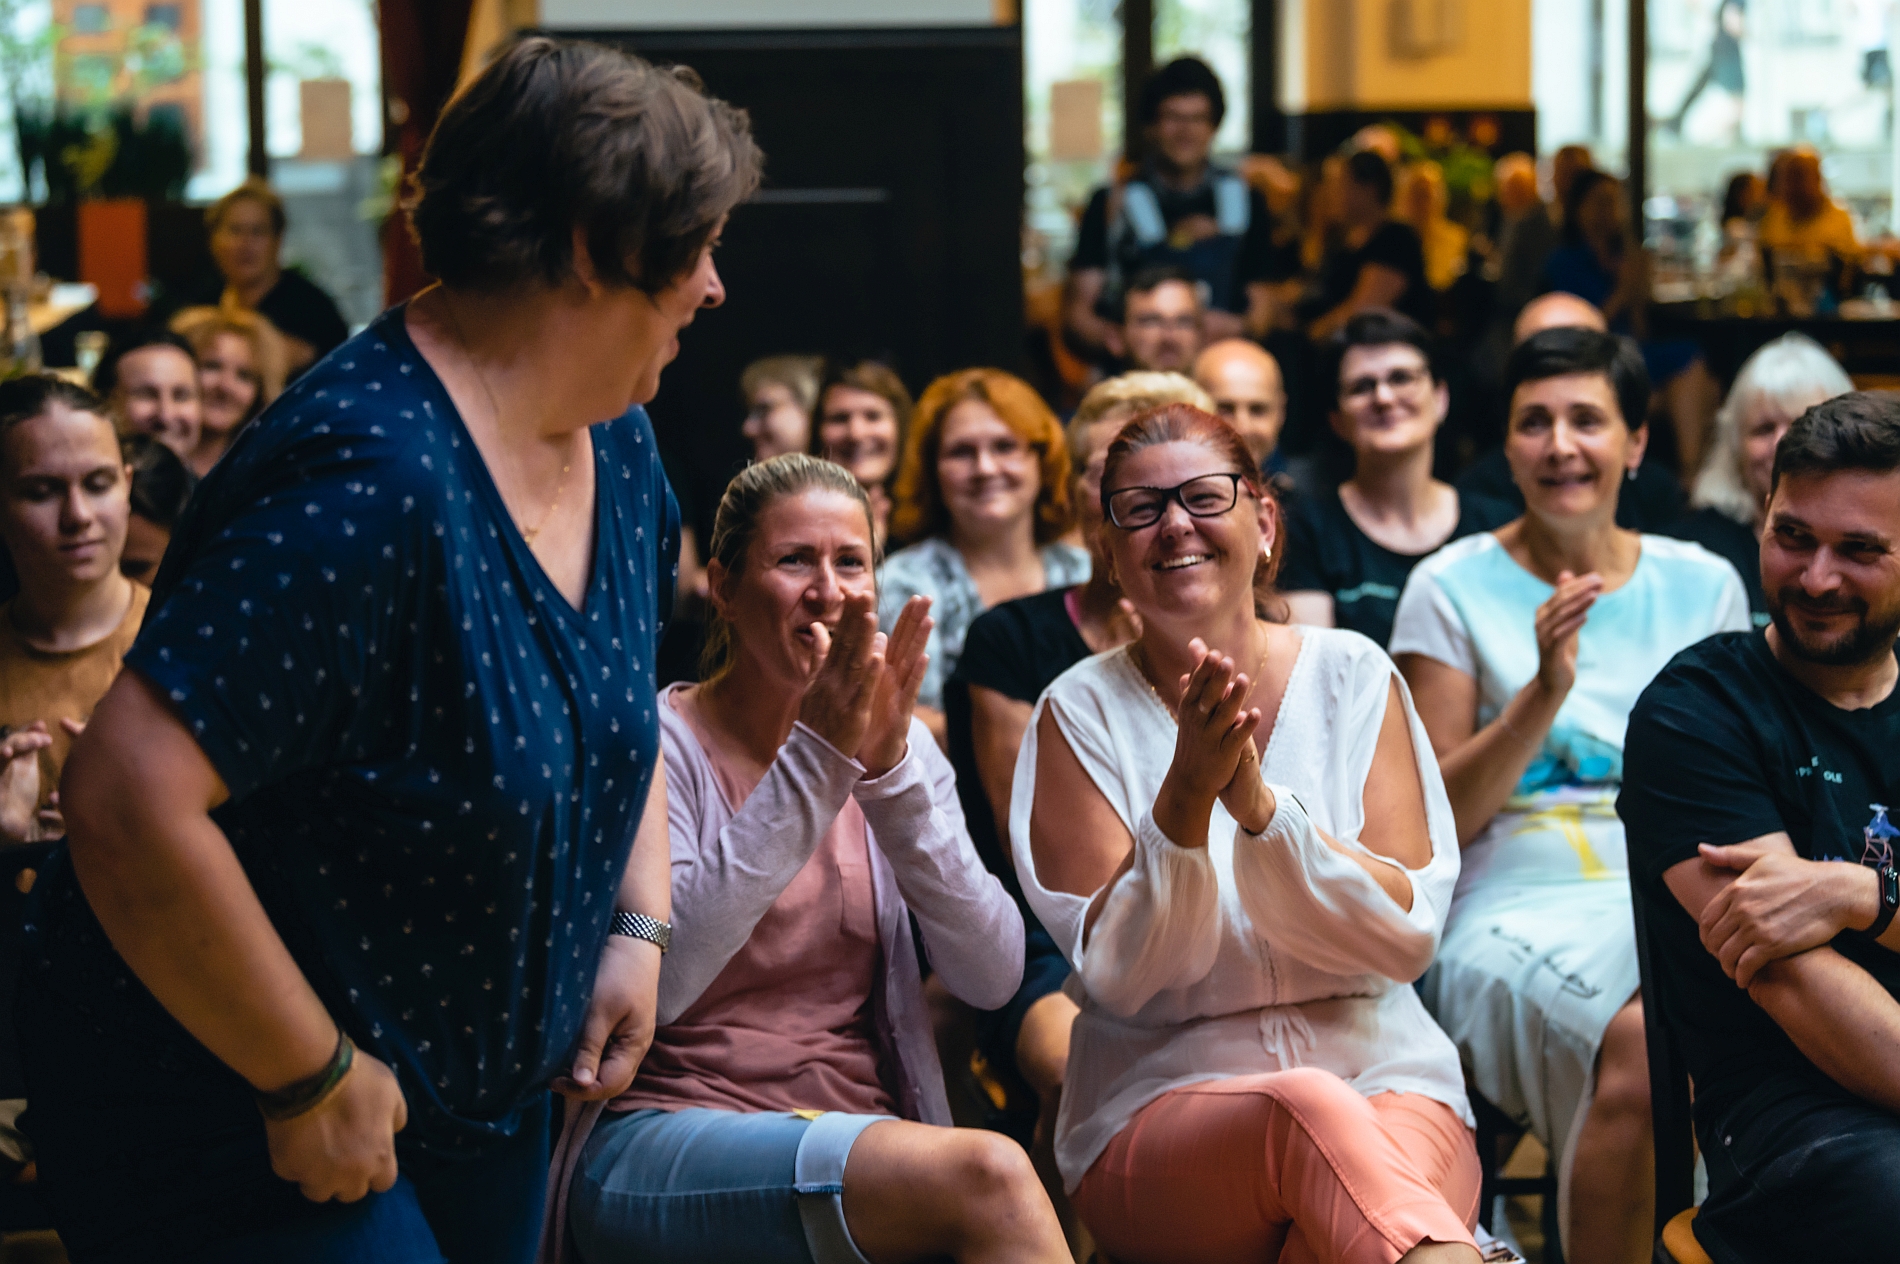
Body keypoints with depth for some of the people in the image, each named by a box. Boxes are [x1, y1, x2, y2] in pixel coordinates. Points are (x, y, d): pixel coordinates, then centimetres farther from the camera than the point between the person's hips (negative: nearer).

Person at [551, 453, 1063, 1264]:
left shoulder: (899, 748, 12)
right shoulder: (661, 741, -3)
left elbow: (993, 976, -2)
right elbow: (652, 981, -21)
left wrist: (892, 769, -13)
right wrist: (818, 758, -21)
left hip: (864, 1141, 5)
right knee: (987, 1175, -32)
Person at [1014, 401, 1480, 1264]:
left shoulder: (1352, 676, 6)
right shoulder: (1083, 713, 3)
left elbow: (1408, 935, -4)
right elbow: (1118, 977, -5)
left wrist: (1259, 805, -20)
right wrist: (1184, 800, -21)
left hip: (1384, 1082, 1)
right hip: (1158, 1114, 0)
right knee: (1311, 1108, -37)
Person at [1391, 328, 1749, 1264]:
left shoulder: (1704, 585, 16)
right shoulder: (1453, 588, 6)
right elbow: (1437, 818, 2)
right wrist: (1545, 689, -12)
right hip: (1518, 905, -3)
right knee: (1641, 1041, -35)